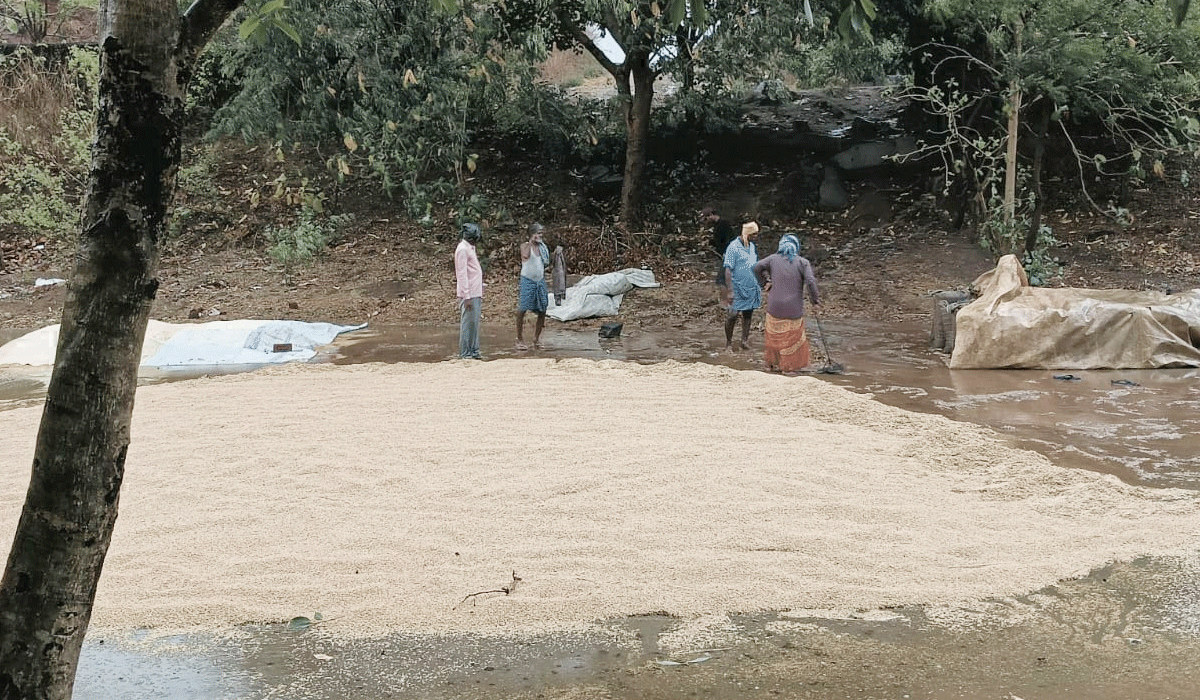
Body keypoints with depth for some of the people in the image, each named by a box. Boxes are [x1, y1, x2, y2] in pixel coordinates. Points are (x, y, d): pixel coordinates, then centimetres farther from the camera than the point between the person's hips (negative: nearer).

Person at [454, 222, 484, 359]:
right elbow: (462, 274, -17)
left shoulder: (470, 248, 18)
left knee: (475, 323, 12)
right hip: (469, 295, -10)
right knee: (467, 324, -6)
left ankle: (474, 352, 17)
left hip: (476, 294, 10)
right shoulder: (462, 249, -13)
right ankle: (465, 354, -3)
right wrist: (467, 297, -20)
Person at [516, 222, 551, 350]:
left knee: (542, 311, 5)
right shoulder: (525, 246, -5)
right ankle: (520, 340, 2)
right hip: (527, 281, -6)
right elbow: (526, 255, -29)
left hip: (540, 281, 6)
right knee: (522, 310, -5)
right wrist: (531, 242, -25)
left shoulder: (543, 247, 12)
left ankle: (537, 338, 18)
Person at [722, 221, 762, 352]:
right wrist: (729, 291, -20)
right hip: (737, 289, -6)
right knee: (732, 316, -3)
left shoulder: (752, 246, 9)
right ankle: (729, 342, 13)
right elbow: (728, 270, -16)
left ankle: (745, 341, 20)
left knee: (748, 314, 10)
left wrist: (759, 286, 18)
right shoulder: (733, 247, -14)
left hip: (751, 289, 6)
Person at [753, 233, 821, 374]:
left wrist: (765, 282, 10)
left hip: (775, 307, 3)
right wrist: (816, 301, -7)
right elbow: (811, 281, -14)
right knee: (792, 337, 9)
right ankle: (789, 366, 12)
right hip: (793, 308, -3)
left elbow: (757, 267, -3)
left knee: (774, 335, 17)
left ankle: (771, 363, 25)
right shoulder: (802, 263, -5)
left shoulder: (773, 259, 2)